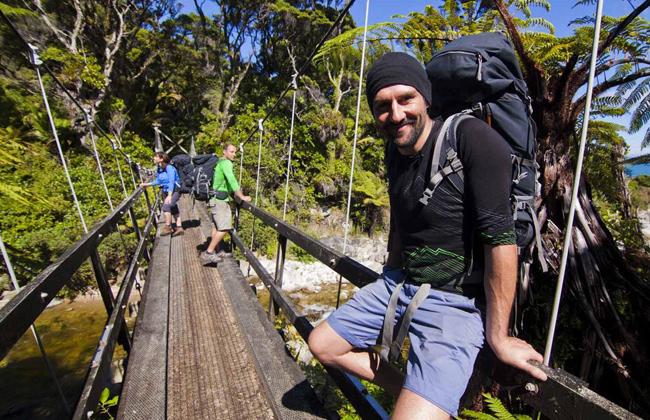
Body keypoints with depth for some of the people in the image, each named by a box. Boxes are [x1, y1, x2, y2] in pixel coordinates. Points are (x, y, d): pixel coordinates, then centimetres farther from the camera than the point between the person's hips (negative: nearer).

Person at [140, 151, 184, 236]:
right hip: (166, 192, 9)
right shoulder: (159, 169, 4)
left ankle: (167, 227, -12)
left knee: (166, 206, -22)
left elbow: (171, 182, -24)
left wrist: (169, 196, -29)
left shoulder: (169, 168, -18)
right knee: (173, 209, 11)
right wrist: (146, 184, 15)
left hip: (174, 191, -9)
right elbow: (158, 181, 18)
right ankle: (179, 228, 17)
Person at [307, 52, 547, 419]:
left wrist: (498, 337, -15)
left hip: (455, 302, -7)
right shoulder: (395, 150, 5)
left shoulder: (471, 138, -18)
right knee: (322, 345, 15)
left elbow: (501, 238, -21)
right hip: (398, 283, 8)